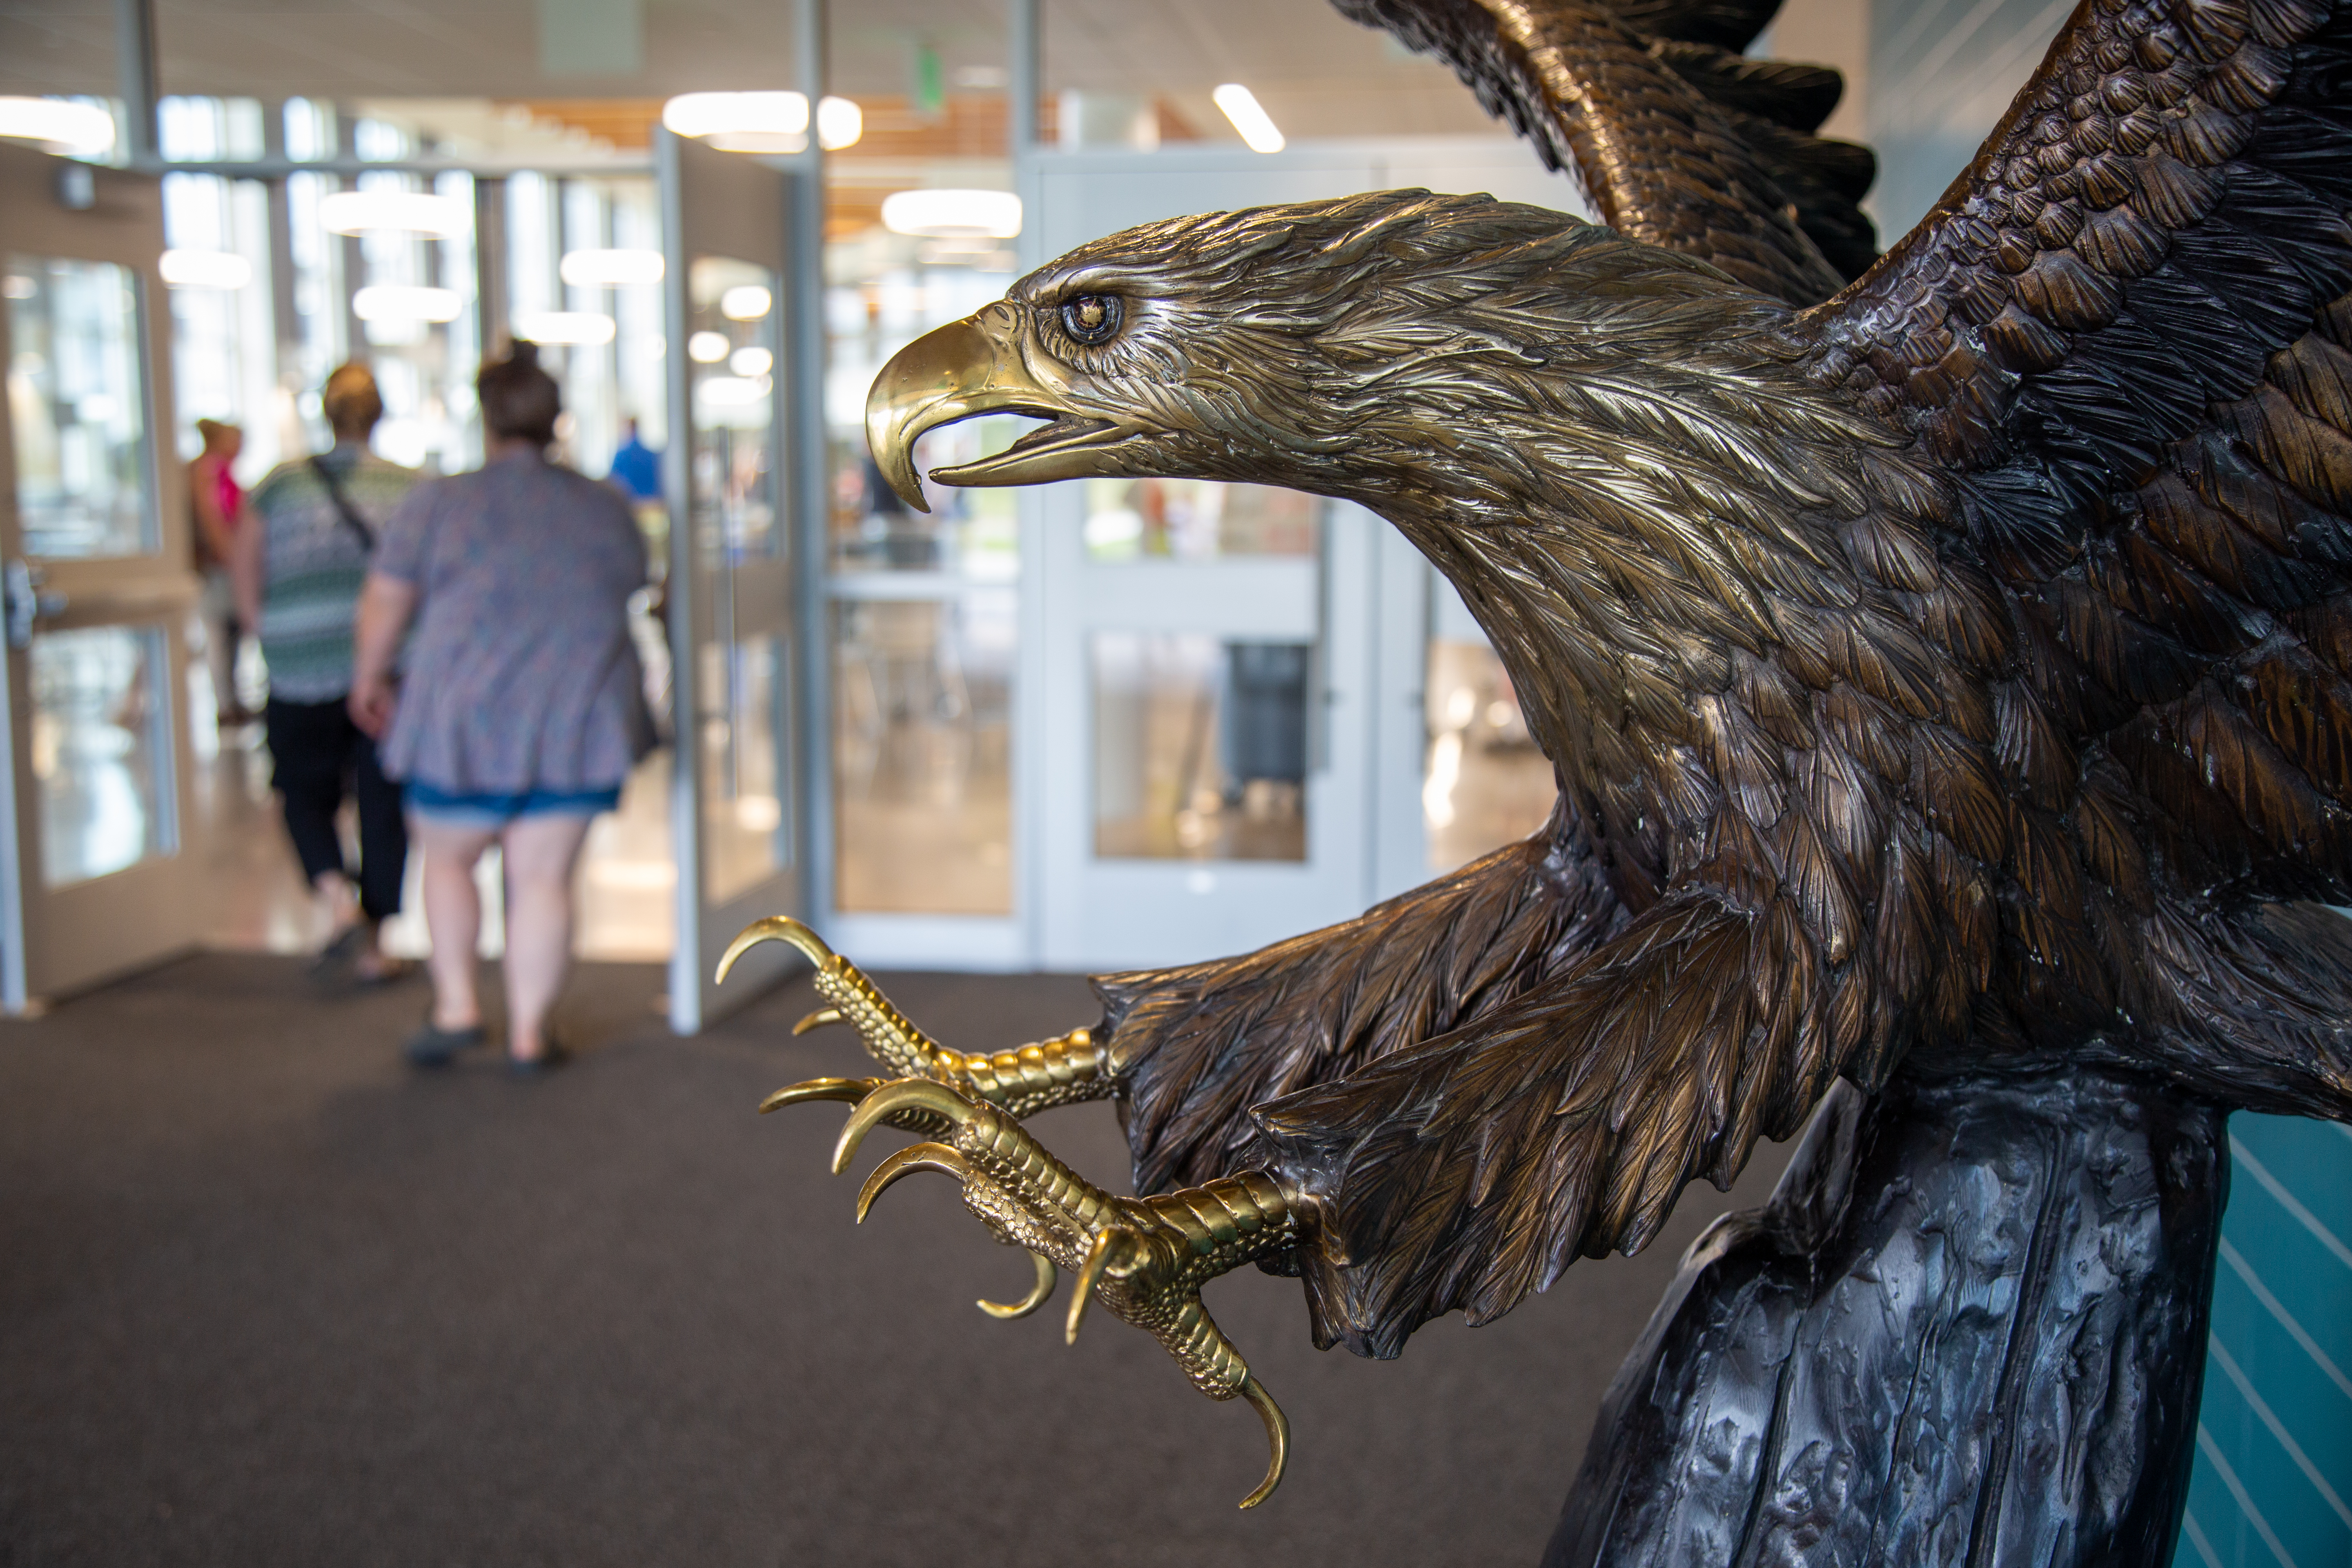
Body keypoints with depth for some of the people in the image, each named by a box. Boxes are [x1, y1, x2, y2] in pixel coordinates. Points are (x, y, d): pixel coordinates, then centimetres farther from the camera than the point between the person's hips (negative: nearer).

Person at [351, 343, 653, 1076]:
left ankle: (456, 1003, 14)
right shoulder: (607, 507, 5)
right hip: (579, 718, 2)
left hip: (467, 716, -2)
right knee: (543, 876, 6)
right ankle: (528, 1031, 10)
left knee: (447, 855, 18)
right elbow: (630, 591, 19)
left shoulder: (438, 502, -4)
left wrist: (371, 677, 19)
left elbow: (383, 604, 3)